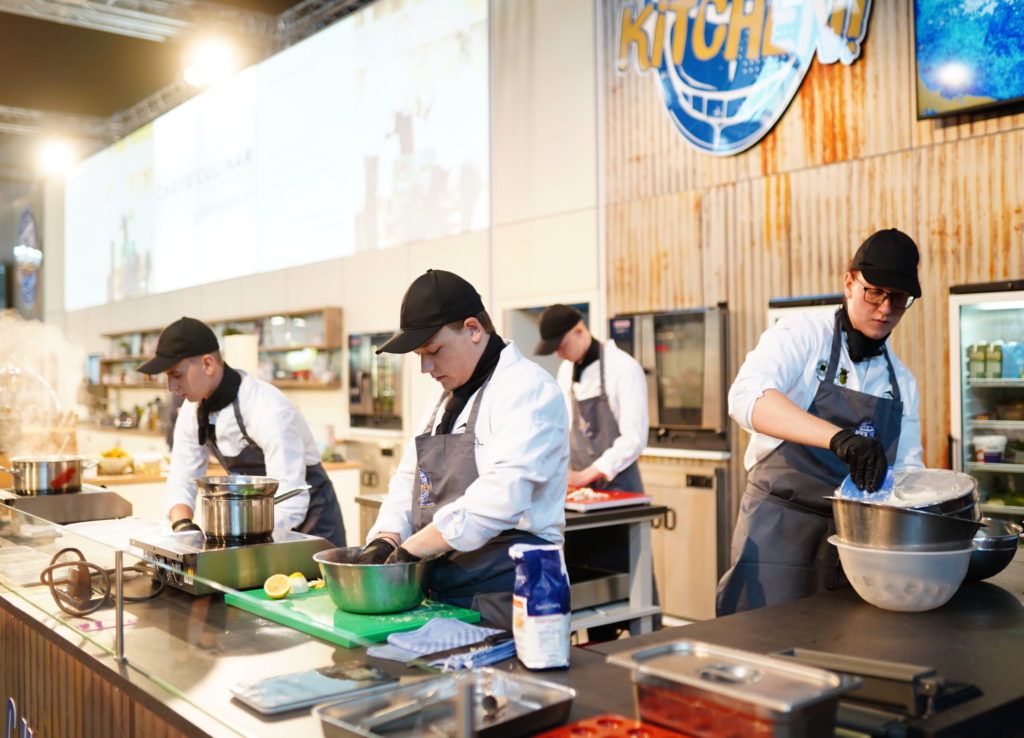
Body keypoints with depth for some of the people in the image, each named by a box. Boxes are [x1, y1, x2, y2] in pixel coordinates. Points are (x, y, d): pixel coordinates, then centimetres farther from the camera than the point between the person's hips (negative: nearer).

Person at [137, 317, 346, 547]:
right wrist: (183, 526, -19)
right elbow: (182, 479, 0)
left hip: (308, 521, -6)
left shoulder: (269, 411, -29)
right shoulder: (192, 411, -4)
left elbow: (290, 503, -32)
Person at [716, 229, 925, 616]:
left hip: (851, 538, 5)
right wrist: (838, 436, -41)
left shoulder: (903, 383, 11)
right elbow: (748, 397, -27)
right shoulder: (801, 334, -8)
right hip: (778, 530, -5)